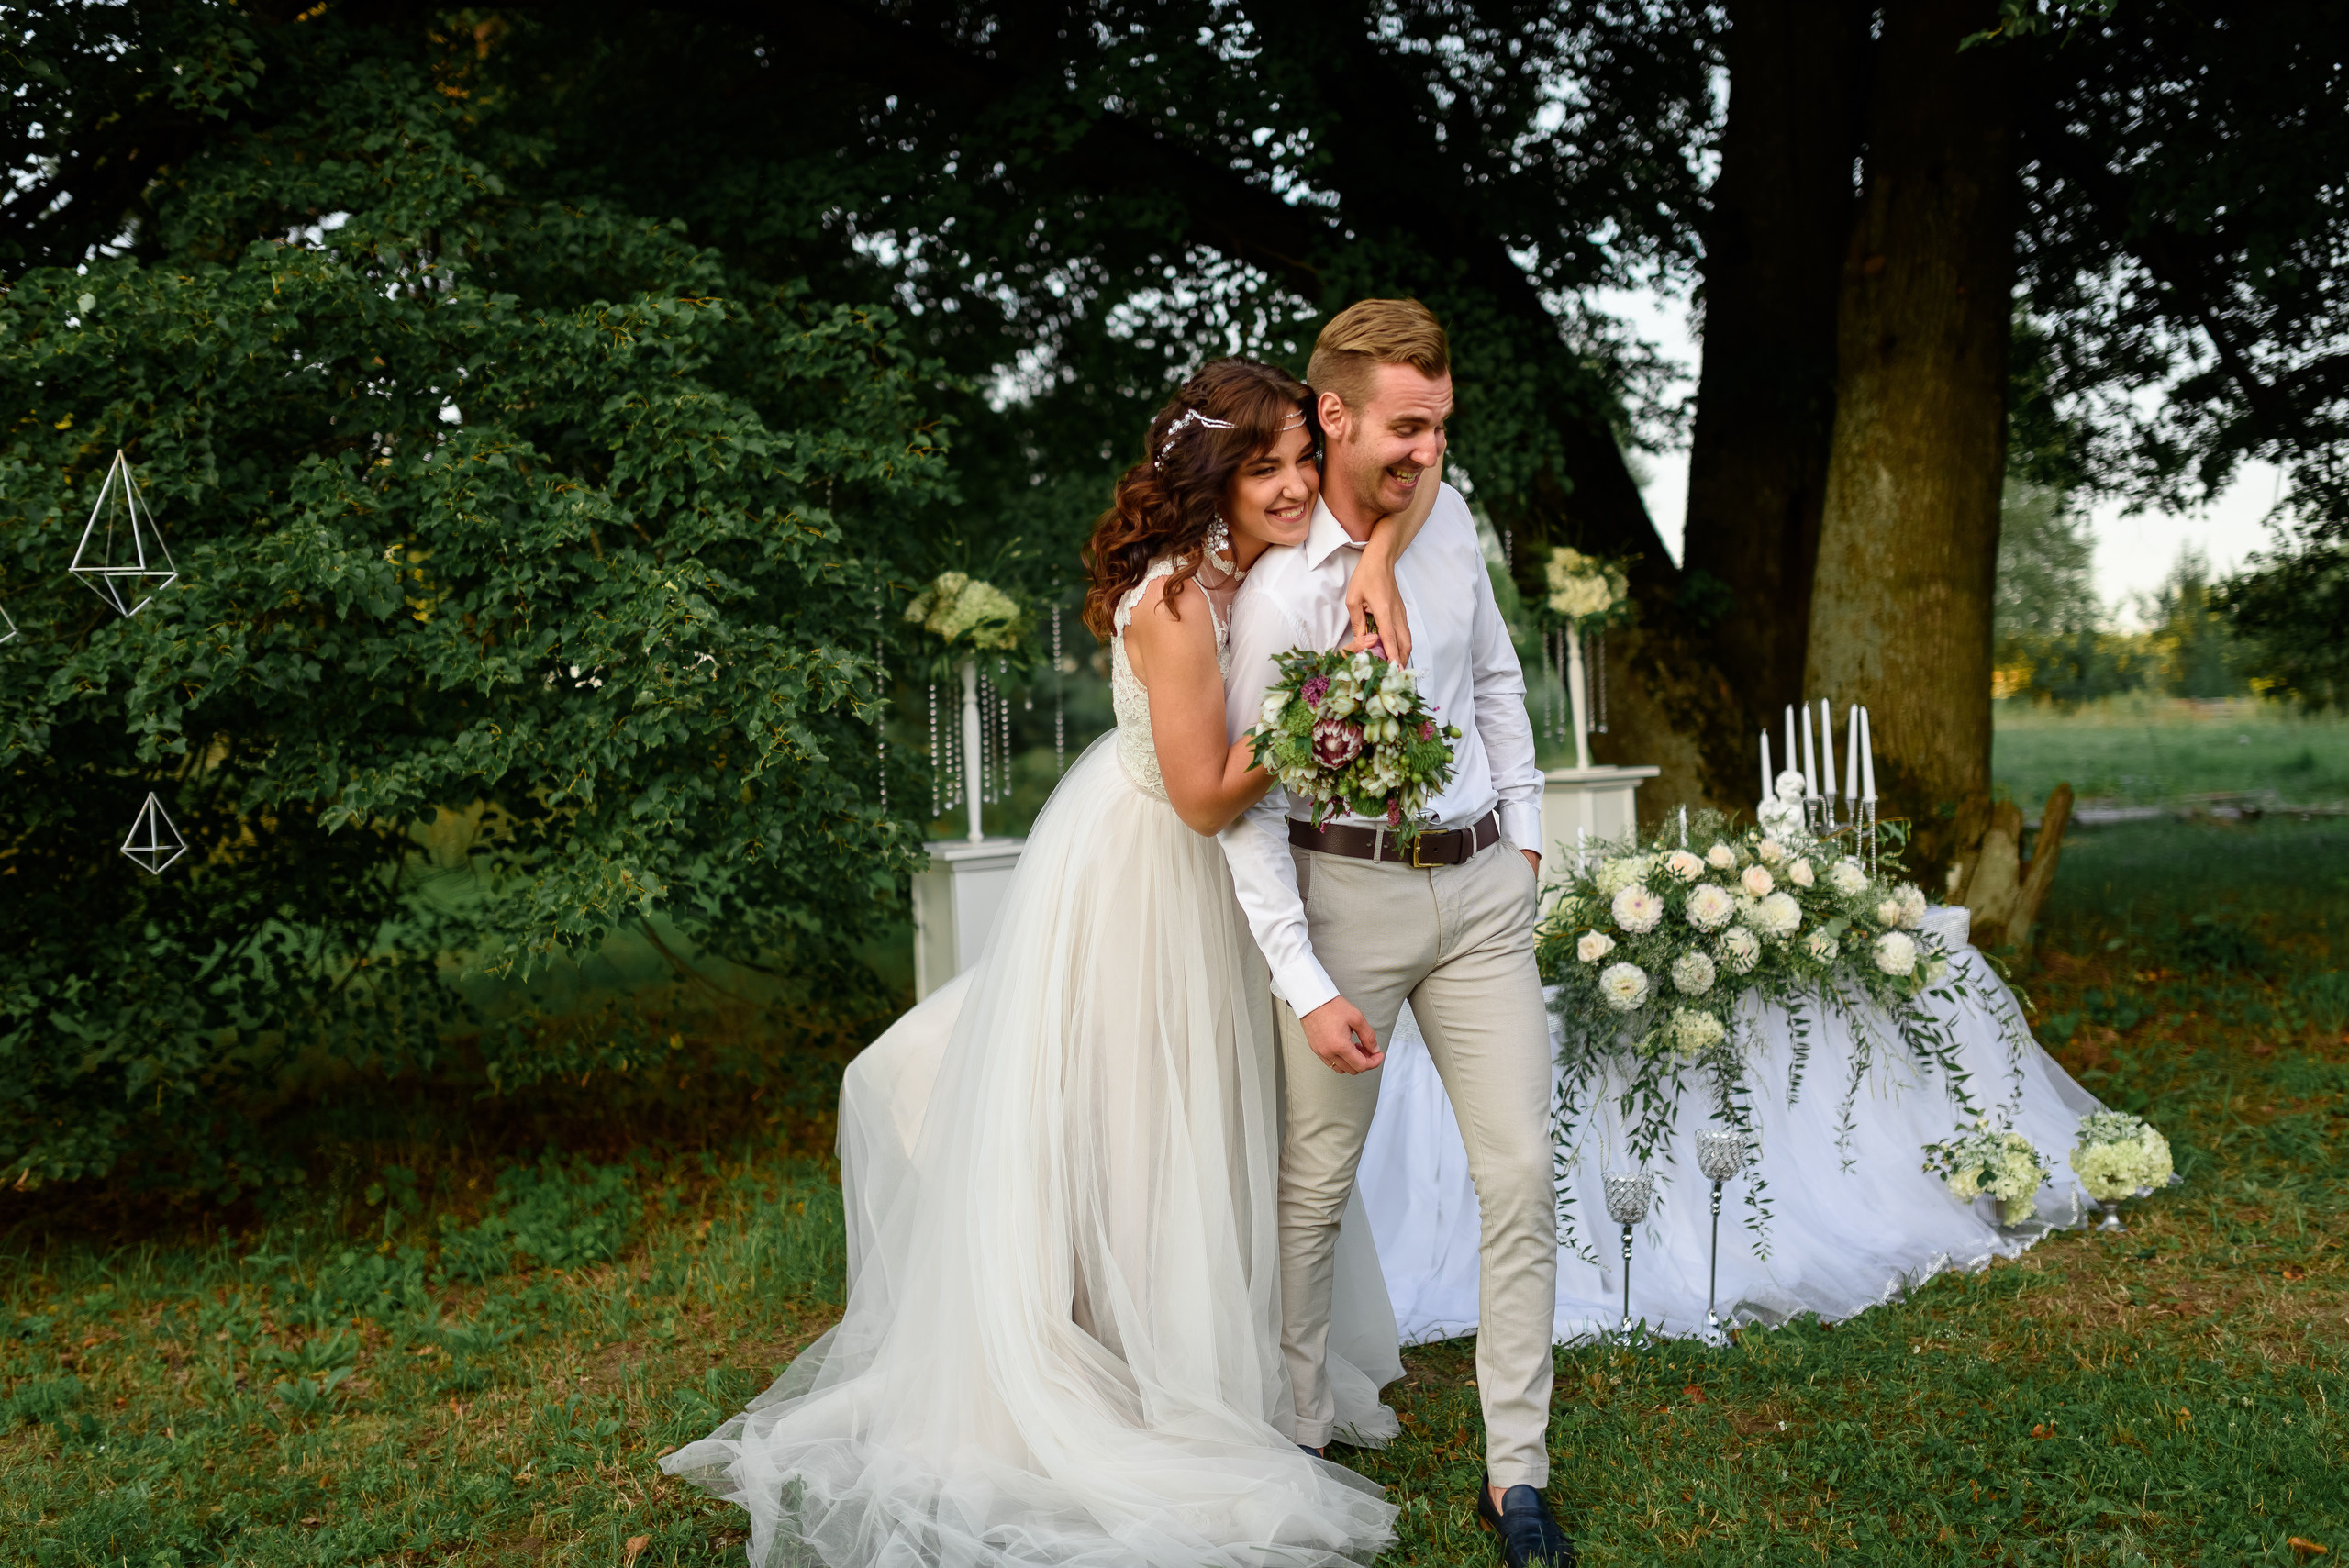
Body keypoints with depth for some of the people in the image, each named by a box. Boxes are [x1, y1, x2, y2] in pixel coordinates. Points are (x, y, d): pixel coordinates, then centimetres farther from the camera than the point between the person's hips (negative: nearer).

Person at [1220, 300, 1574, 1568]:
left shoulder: (1449, 516, 3)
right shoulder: (1277, 587, -14)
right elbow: (1248, 806, -13)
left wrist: (1523, 828, 14)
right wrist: (1306, 987, -16)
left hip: (1481, 883, 5)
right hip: (1347, 888, -4)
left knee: (1522, 1176, 2)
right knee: (1311, 1188, 6)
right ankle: (1297, 1438, 27)